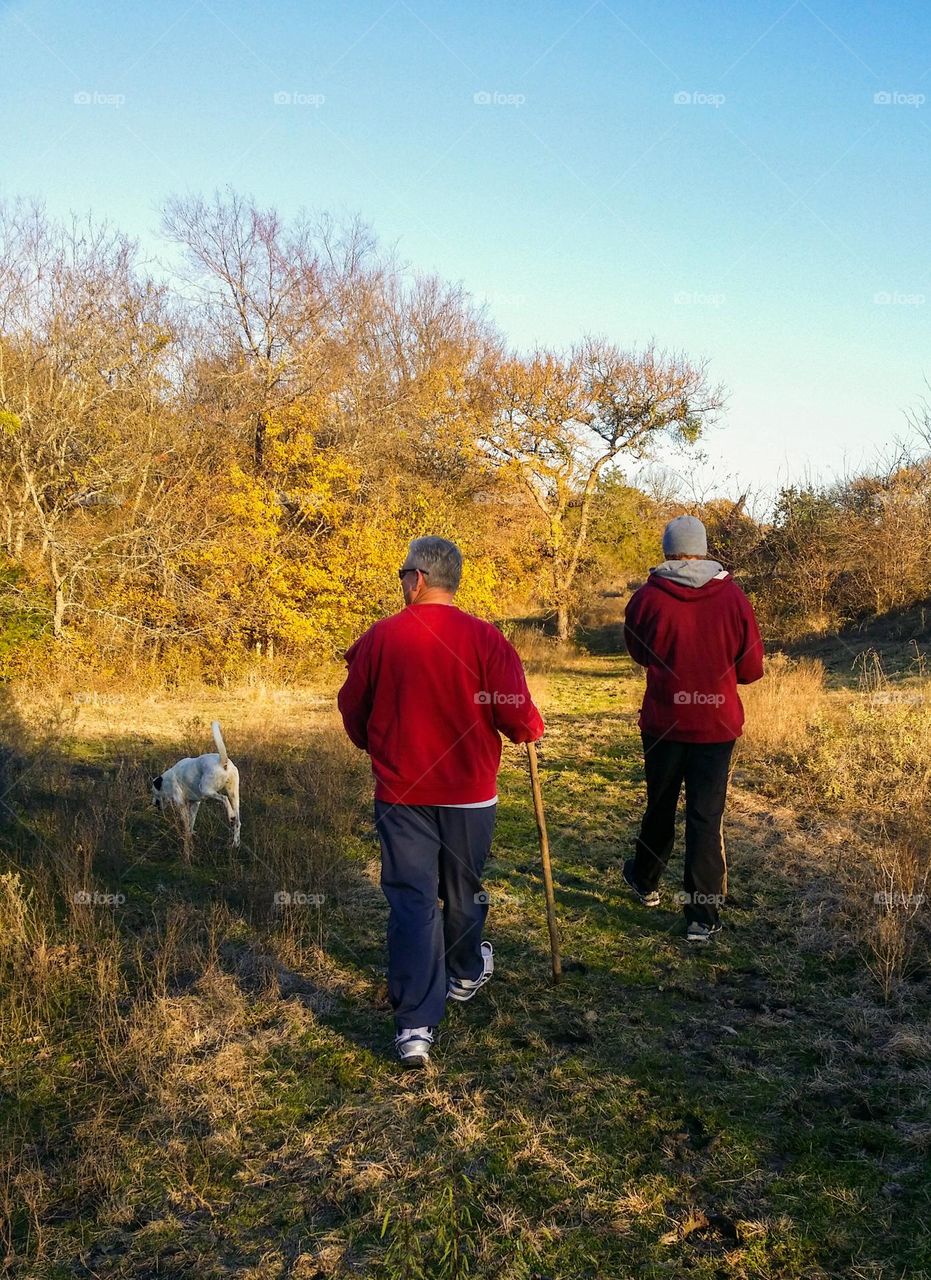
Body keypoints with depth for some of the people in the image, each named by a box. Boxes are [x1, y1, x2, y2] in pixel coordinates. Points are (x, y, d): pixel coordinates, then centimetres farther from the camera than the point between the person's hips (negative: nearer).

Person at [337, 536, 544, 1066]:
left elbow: (353, 712, 5)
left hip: (400, 793, 0)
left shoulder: (378, 638, -7)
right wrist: (533, 729, 12)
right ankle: (465, 974, 45)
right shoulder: (485, 638, -11)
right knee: (464, 891, 20)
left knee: (411, 900, 2)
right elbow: (518, 717, -12)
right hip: (470, 792, 0)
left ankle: (416, 1025, -3)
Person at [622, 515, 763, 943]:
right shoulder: (733, 598, -9)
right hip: (717, 726, 0)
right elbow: (751, 668, -1)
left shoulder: (646, 599, -10)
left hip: (663, 723, 1)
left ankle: (646, 882, 40)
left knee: (659, 807, 19)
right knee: (706, 818, 4)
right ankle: (702, 917, 6)